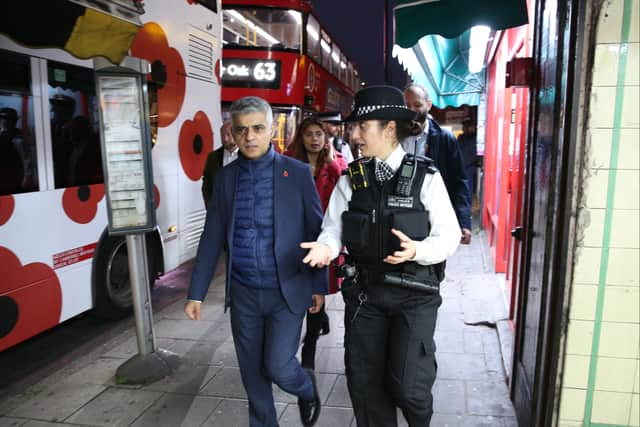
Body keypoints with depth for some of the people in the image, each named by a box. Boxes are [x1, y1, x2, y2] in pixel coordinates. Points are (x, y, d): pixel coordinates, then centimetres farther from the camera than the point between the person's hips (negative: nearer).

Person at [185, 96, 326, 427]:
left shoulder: (298, 173, -6)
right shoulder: (226, 177, 2)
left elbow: (316, 232, -2)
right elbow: (212, 238, 4)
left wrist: (319, 285, 0)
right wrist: (196, 293, 3)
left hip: (287, 291, -3)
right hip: (242, 294, 3)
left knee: (278, 366, -4)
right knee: (252, 374, 13)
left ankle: (307, 389, 31)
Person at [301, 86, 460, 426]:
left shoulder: (425, 176, -7)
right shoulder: (351, 179, 2)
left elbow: (449, 236, -6)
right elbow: (333, 228, 1)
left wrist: (416, 250, -24)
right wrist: (326, 246, -21)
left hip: (415, 294, -3)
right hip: (364, 291, 3)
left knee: (407, 385, -4)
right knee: (364, 382, 12)